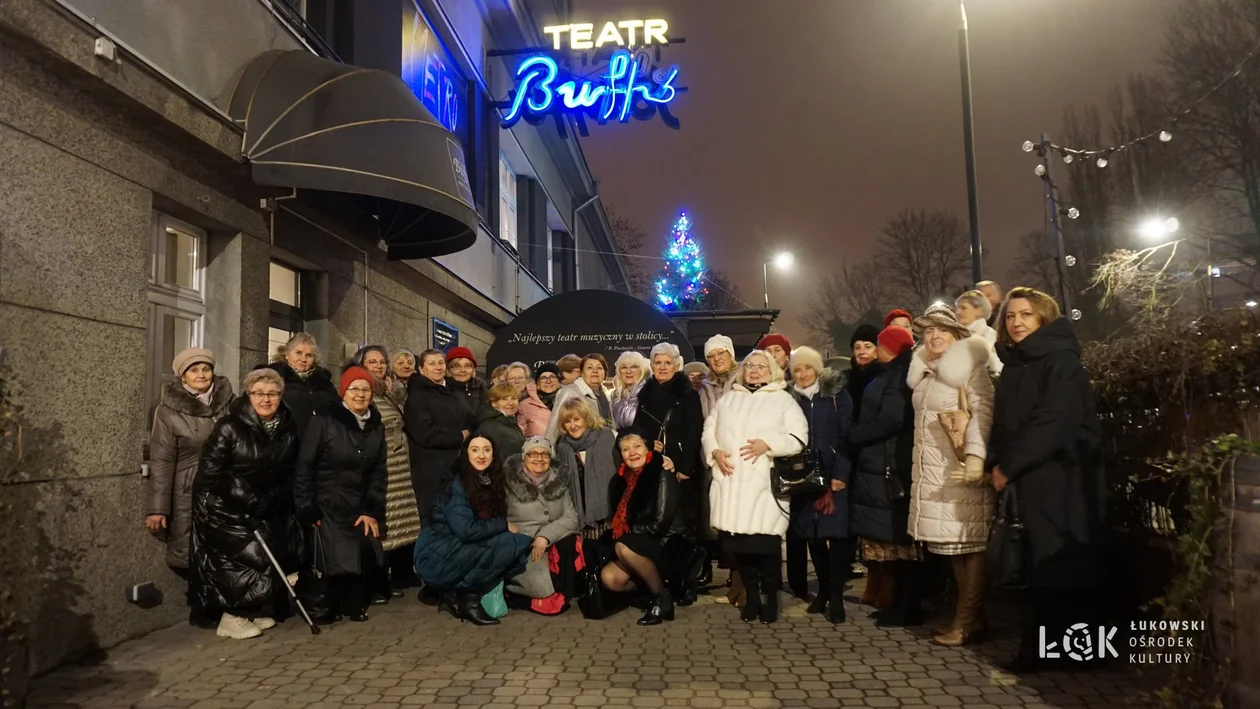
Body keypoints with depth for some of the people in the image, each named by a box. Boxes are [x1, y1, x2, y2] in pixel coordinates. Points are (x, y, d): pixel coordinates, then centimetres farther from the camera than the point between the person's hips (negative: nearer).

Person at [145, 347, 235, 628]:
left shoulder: (227, 403, 5)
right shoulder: (169, 410, -4)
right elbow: (161, 461, -7)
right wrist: (157, 507, -12)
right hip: (188, 495, -2)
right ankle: (202, 611, 21)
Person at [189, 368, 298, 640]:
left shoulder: (288, 429, 0)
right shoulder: (230, 426, -14)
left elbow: (288, 473, 7)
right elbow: (209, 473, -16)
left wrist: (272, 501, -7)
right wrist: (248, 501, -19)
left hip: (266, 510, 6)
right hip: (225, 508, -6)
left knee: (270, 558, 5)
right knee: (252, 558, -11)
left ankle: (250, 612, 24)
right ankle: (232, 618, 5)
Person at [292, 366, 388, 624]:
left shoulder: (376, 427, 6)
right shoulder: (324, 421, -9)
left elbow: (379, 472, 7)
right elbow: (304, 467, -8)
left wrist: (372, 511, -2)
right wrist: (307, 511, -10)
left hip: (360, 506, 4)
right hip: (328, 505, -4)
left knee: (365, 553, -9)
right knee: (337, 560, -11)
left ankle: (354, 605, 16)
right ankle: (327, 606, 17)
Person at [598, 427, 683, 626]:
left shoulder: (662, 475, -16)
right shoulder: (622, 478, 3)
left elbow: (659, 524, -21)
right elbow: (620, 521, 11)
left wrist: (627, 533, -8)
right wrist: (617, 533, -11)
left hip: (669, 546, -6)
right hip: (640, 546, 7)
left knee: (623, 546, -29)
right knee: (609, 578, -14)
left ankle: (662, 597, -12)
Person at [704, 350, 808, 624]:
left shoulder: (782, 399, 5)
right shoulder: (728, 399, 18)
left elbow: (799, 436, -2)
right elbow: (709, 430, 17)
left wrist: (768, 444, -14)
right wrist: (714, 452, -2)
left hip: (765, 484, -3)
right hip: (731, 484, 3)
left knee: (765, 542, -6)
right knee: (738, 542, 3)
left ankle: (770, 596, 13)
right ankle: (751, 595, 19)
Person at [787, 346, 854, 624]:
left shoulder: (836, 393, 1)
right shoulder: (791, 399, 9)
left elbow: (847, 434, -4)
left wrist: (840, 474, -11)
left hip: (834, 475, -3)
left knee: (837, 533, -8)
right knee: (813, 534, 6)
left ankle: (836, 595, 0)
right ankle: (823, 589, 20)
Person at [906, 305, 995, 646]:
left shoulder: (969, 365, -5)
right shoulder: (925, 372, 16)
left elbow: (983, 410, -16)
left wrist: (975, 455, -26)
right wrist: (920, 461, 15)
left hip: (960, 467, -7)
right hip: (933, 470, 7)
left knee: (970, 542, -2)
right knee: (953, 543, 10)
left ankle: (969, 620, 3)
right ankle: (966, 614, 17)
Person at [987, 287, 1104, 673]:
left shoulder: (1061, 361, -9)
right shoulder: (1013, 365, 14)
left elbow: (1052, 423, -18)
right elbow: (1004, 423, 14)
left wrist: (1008, 466, -14)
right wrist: (994, 463, -2)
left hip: (1064, 479, -7)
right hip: (1033, 480, 7)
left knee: (1061, 566, -1)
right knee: (1043, 566, 9)